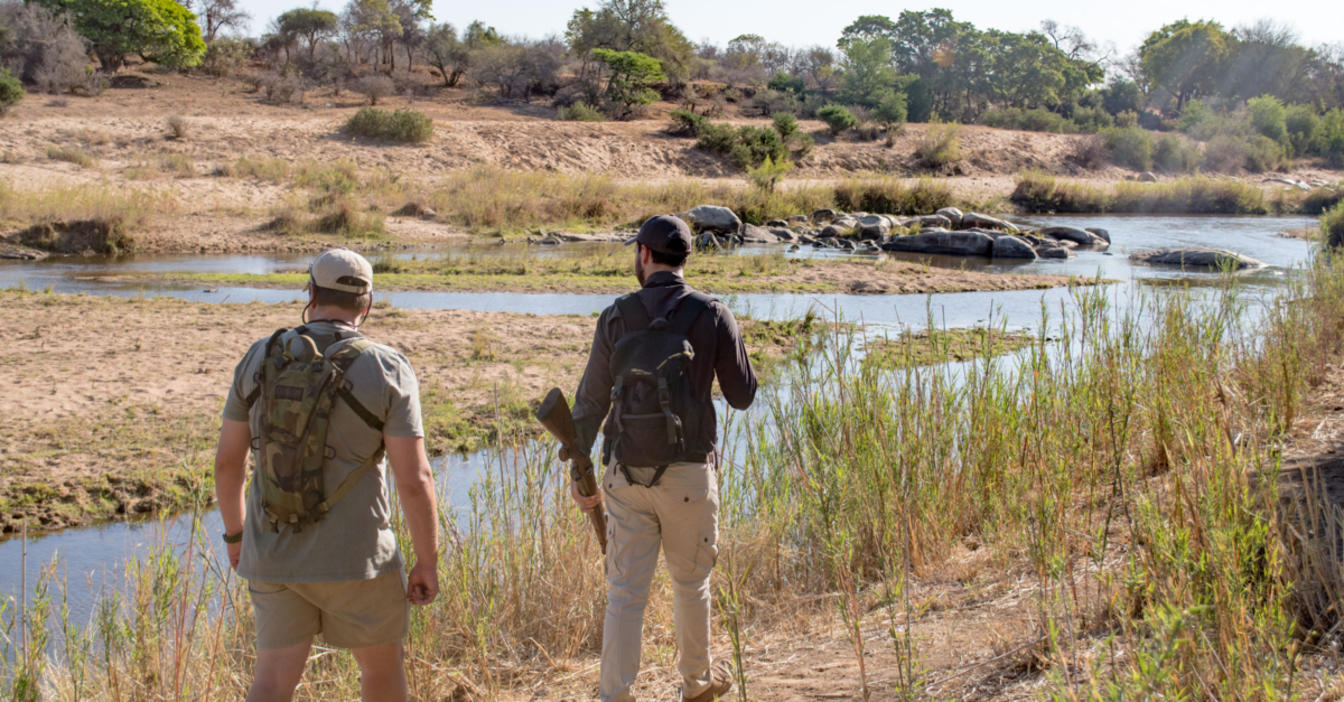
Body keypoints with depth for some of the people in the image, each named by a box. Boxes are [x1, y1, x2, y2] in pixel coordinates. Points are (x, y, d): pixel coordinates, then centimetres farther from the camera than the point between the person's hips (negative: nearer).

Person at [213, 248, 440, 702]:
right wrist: (428, 563, -4)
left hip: (273, 552, 3)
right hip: (352, 558, -3)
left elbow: (227, 461, 7)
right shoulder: (386, 370, -10)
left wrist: (235, 533, 22)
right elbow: (414, 480, -14)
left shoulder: (260, 359, 1)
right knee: (382, 664, 20)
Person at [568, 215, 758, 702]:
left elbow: (591, 401, -1)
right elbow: (742, 396, 1)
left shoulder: (616, 317, -2)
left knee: (625, 593, 2)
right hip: (688, 474, 0)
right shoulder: (713, 316, -6)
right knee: (690, 582, 20)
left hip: (627, 474, 1)